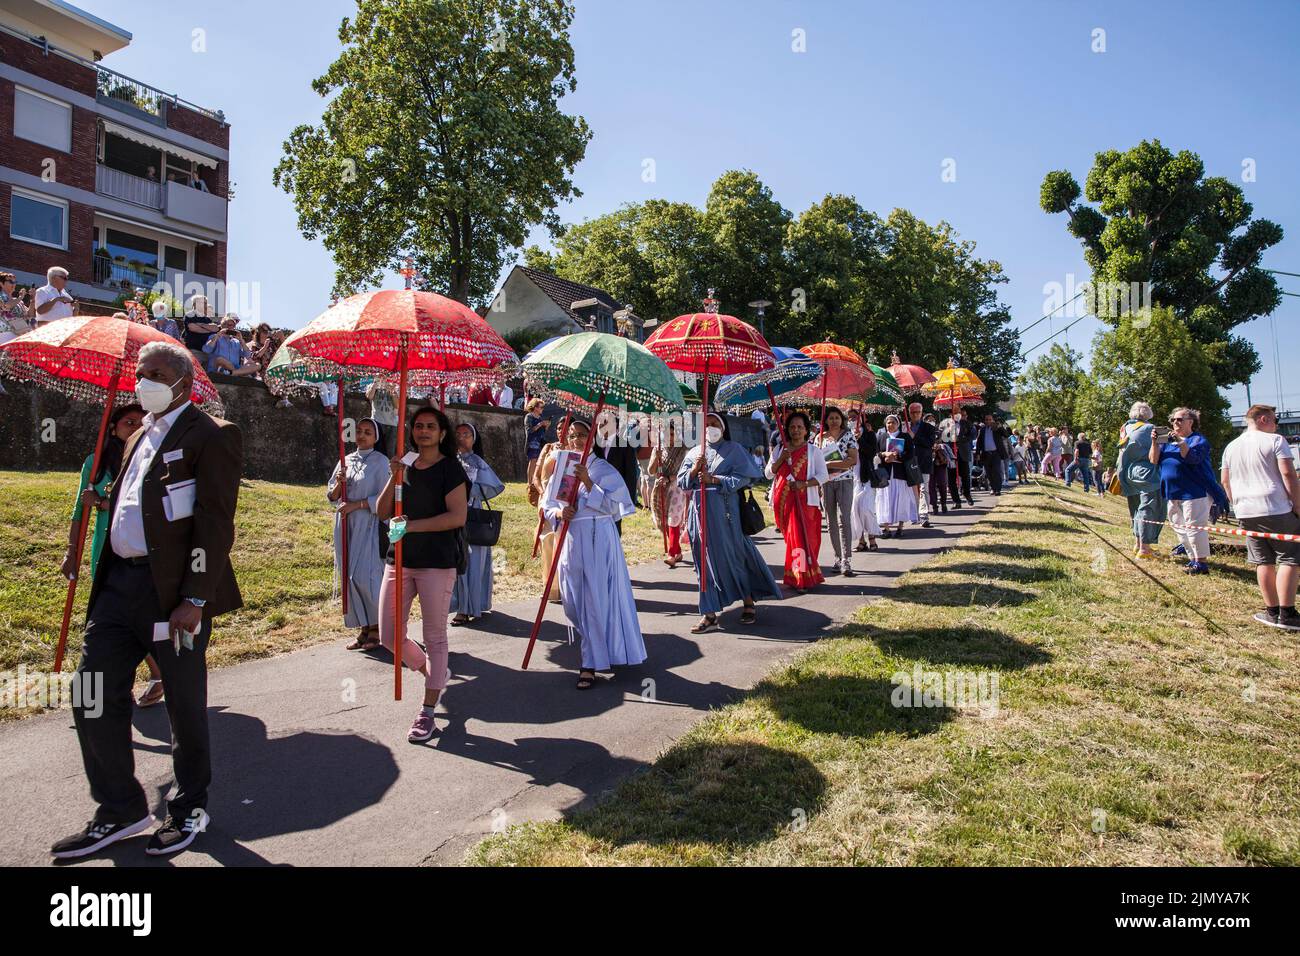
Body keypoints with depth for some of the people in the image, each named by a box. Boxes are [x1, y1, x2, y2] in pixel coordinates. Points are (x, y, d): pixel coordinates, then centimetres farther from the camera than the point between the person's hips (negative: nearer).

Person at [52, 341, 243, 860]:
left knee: (185, 703, 5)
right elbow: (121, 509, 23)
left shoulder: (211, 436, -8)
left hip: (174, 588, -8)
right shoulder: (139, 438, 19)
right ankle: (120, 809, 25)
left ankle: (189, 808, 25)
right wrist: (108, 579, 17)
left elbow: (214, 523, -15)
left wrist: (195, 600, -21)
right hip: (120, 582, 8)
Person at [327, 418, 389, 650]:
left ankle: (376, 627, 2)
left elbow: (383, 498, -8)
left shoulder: (380, 461, -2)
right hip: (346, 525, 6)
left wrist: (356, 504, -15)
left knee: (364, 576, -11)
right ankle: (364, 627, 13)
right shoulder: (347, 460, 14)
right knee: (349, 577, 4)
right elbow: (331, 495, 14)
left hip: (369, 526, -6)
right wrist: (339, 484, -7)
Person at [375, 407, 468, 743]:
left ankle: (427, 713, 13)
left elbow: (458, 516, -16)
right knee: (389, 635, 7)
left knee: (435, 636, 3)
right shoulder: (405, 467, 13)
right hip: (399, 559, 6)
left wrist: (411, 525, -20)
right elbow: (383, 513, 6)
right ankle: (435, 674, 34)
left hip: (437, 562, -6)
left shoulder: (450, 469, -5)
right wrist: (394, 478, -8)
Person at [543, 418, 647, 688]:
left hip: (599, 539, -5)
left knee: (596, 600, -6)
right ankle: (599, 650, 33)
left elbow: (611, 505, -11)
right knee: (572, 600, 9)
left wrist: (588, 482, -19)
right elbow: (546, 506, 12)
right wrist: (558, 513, -10)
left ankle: (591, 665, 1)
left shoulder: (603, 469, -2)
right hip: (571, 540, 5)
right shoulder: (560, 468, 10)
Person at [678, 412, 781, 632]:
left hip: (724, 512, -4)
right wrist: (694, 469, -8)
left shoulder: (734, 450, 2)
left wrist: (714, 479, -17)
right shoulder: (694, 453, 14)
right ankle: (709, 614, 5)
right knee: (706, 561, 3)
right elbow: (681, 482, 10)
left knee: (732, 557, 3)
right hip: (700, 512, 4)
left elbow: (743, 478, -9)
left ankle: (749, 602, 23)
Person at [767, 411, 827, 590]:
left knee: (801, 536, -11)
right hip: (782, 500, 4)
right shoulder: (780, 449, 15)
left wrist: (805, 484, -18)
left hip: (804, 500, -4)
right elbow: (768, 474, 9)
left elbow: (823, 476, -3)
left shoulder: (813, 450, 4)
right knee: (790, 536, 6)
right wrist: (781, 459, -7)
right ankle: (794, 576, 15)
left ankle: (802, 578, -6)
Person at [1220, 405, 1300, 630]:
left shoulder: (1231, 447, 14)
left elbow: (1225, 481, 19)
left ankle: (1272, 611, 12)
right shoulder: (1275, 441, -4)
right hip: (1277, 510, -5)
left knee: (1263, 561, 10)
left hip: (1246, 513, 5)